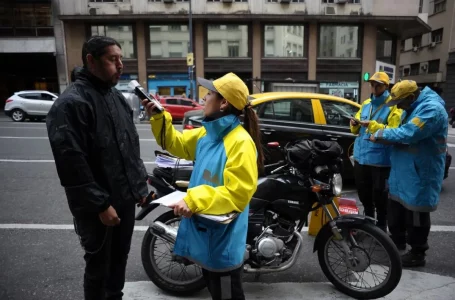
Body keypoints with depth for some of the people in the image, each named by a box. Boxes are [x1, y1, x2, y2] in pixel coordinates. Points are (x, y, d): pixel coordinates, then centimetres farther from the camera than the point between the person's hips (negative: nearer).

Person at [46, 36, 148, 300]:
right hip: (98, 206, -7)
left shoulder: (117, 96, 10)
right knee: (99, 266, 11)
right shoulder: (71, 103, -17)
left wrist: (140, 184, 12)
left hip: (125, 198, 8)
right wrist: (100, 204, -20)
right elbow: (71, 162, -22)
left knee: (119, 259, 22)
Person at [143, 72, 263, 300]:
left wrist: (194, 201, -34)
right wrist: (158, 117, 4)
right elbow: (176, 143, 17)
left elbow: (237, 194, -28)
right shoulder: (207, 133, 5)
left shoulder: (241, 142, -24)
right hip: (204, 232, 9)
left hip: (224, 239, -9)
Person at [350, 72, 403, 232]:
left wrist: (372, 125, -26)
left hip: (380, 159, -6)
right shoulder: (365, 104, 13)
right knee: (363, 192, 18)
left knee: (379, 195, 2)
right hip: (361, 156, 6)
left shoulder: (393, 106, -6)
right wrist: (354, 124, -7)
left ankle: (381, 226, 19)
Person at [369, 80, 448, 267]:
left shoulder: (432, 109, -20)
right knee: (397, 209, 21)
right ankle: (397, 239, 38)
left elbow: (409, 134, -30)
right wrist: (385, 136, -1)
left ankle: (417, 253, 15)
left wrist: (380, 135, -17)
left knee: (416, 215, 1)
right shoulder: (414, 109, 14)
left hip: (419, 175, -10)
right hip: (403, 173, 10)